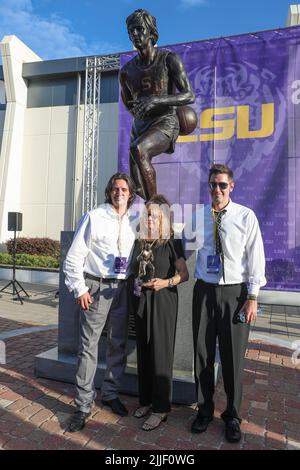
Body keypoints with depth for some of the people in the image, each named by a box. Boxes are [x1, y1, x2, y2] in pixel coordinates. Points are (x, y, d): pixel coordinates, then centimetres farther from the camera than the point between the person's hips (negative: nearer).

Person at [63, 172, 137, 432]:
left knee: (118, 344, 13)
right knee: (89, 346, 1)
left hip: (123, 288, 4)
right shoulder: (94, 217, -3)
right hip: (97, 286, -3)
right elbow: (74, 256, -5)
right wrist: (80, 289, -8)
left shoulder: (134, 221, 7)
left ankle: (111, 393, 32)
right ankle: (84, 405, 15)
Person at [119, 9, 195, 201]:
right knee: (136, 186, -5)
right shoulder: (126, 71, 10)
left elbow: (190, 96, -12)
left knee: (137, 149, -37)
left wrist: (156, 101, -25)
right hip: (140, 127, 6)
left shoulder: (169, 59, -3)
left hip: (165, 123, -5)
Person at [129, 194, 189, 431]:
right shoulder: (139, 243, 9)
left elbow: (184, 274, -6)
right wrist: (135, 282, -1)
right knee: (143, 350, 11)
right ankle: (146, 399, 27)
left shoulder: (171, 243, -6)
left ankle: (161, 407, 13)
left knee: (161, 352, 0)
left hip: (163, 301, -5)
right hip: (141, 300, 5)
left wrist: (166, 282, -21)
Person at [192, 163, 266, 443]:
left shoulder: (246, 216, -4)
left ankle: (232, 415, 31)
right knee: (202, 354, 12)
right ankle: (205, 409, 34)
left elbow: (255, 256, -4)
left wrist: (253, 297, -6)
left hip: (235, 292, -2)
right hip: (204, 291, 2)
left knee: (233, 357, 8)